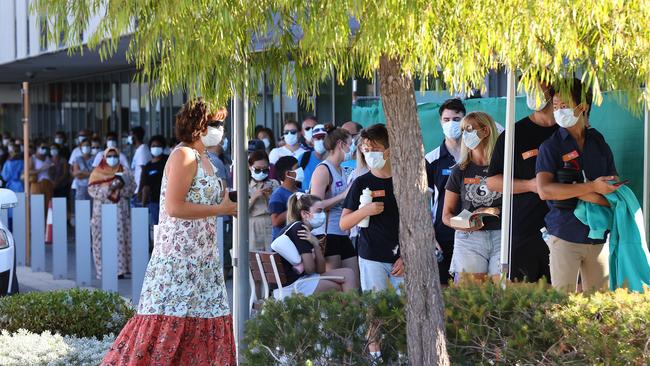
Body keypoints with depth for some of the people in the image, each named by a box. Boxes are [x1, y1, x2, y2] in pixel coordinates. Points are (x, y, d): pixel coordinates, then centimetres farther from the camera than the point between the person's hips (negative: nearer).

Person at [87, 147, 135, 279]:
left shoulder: (124, 172, 11)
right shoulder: (97, 173, 7)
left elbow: (131, 189, 4)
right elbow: (92, 190, -5)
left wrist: (121, 186, -15)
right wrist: (109, 188, -15)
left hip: (120, 210, 1)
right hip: (102, 211, -1)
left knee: (120, 238, -4)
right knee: (103, 240, -5)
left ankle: (120, 269, 0)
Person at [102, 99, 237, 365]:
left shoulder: (202, 159, 16)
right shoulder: (183, 155, -11)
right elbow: (174, 207, -20)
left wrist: (228, 203, 9)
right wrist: (220, 209, -15)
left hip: (202, 258, 9)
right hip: (178, 255, -9)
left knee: (206, 320, 7)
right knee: (169, 321, -10)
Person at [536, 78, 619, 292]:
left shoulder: (599, 144, 11)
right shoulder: (551, 146, 0)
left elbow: (613, 190, 9)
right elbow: (544, 190, -14)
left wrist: (584, 195, -11)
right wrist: (592, 188, -16)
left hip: (599, 236, 3)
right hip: (565, 236, -3)